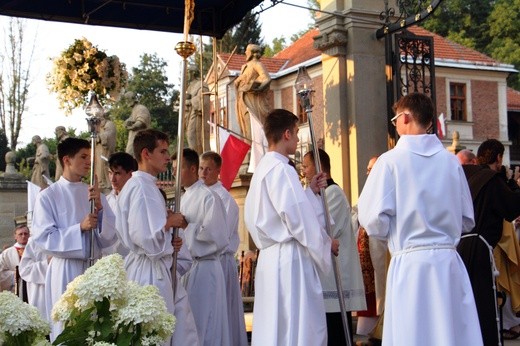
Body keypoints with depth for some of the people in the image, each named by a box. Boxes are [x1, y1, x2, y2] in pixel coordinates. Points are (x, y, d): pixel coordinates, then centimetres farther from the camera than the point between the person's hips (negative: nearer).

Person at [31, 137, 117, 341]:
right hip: (66, 271, -4)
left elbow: (109, 238, 3)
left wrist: (100, 207, -13)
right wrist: (80, 228, -18)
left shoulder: (95, 193, 7)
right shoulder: (48, 196, -4)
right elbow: (43, 239, -9)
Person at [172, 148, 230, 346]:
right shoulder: (184, 198, 15)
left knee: (203, 324, -2)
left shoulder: (209, 197, -11)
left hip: (204, 267, -8)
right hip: (186, 266, 8)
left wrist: (187, 226, -14)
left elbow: (216, 235, -19)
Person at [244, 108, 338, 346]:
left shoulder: (263, 168, 17)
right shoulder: (281, 169, -13)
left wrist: (309, 191, 17)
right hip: (290, 258, -10)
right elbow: (298, 217, -16)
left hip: (271, 257, 10)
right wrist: (326, 244, -3)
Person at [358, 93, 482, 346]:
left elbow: (374, 221, -9)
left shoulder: (390, 160, -7)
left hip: (410, 264, -4)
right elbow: (467, 220, 11)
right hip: (448, 261, 4)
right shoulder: (451, 161, 4)